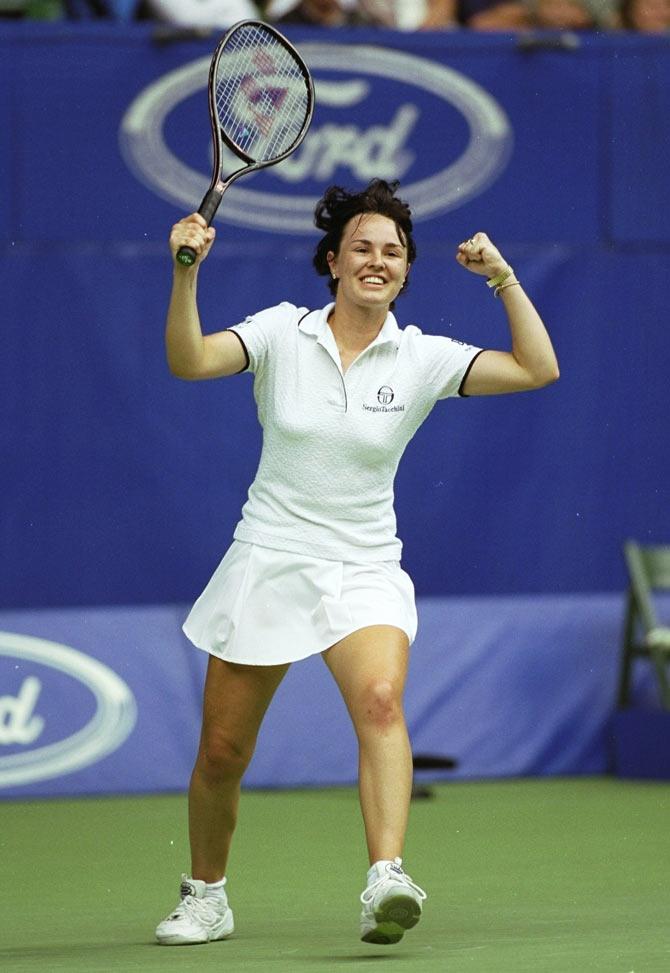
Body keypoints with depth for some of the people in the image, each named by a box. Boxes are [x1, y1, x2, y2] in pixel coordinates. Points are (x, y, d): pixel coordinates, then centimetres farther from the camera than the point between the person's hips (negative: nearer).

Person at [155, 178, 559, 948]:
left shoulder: (422, 359, 0)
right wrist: (186, 273, -30)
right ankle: (204, 896, 30)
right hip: (268, 561, 1)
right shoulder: (281, 333, -2)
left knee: (380, 699, -30)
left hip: (363, 573, 0)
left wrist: (504, 277, -11)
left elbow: (538, 369, -5)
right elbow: (189, 361, -17)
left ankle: (386, 879, -43)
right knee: (221, 752, 5)